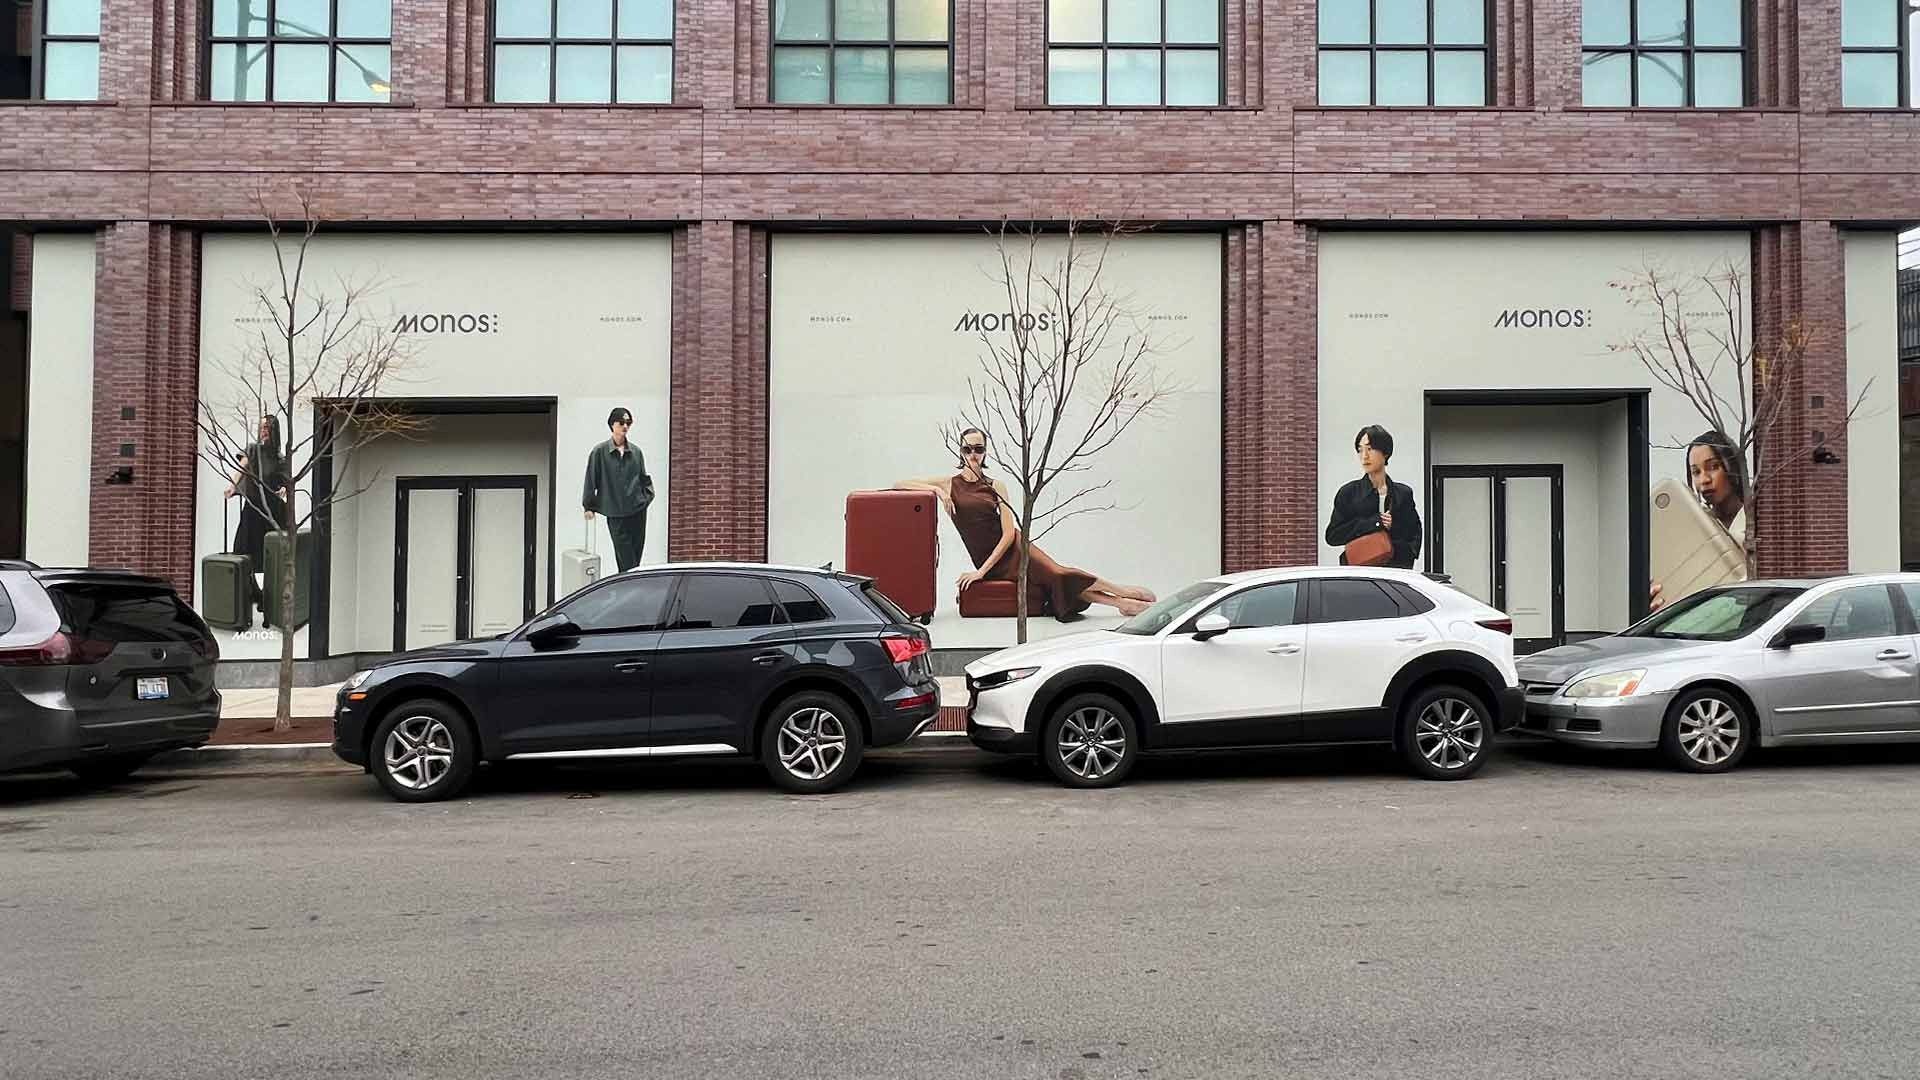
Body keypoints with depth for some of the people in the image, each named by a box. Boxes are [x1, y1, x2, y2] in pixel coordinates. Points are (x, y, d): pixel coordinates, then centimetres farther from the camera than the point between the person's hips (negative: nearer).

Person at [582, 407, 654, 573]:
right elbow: (591, 480, 1)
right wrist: (589, 506, 1)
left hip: (638, 510, 4)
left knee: (636, 555, 5)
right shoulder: (599, 452, -2)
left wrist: (648, 495, 6)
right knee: (626, 561, -6)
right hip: (615, 513, -3)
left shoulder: (636, 452, 8)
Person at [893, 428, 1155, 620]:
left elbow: (1009, 532, -3)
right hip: (988, 559, -2)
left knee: (1057, 574, -25)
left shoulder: (996, 486, 7)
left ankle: (1122, 594, -20)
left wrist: (982, 571, -13)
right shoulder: (949, 484, 4)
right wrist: (936, 491, -12)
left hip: (1013, 548, 2)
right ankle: (1121, 601, -19)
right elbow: (898, 485, 2)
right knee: (1057, 579, -18)